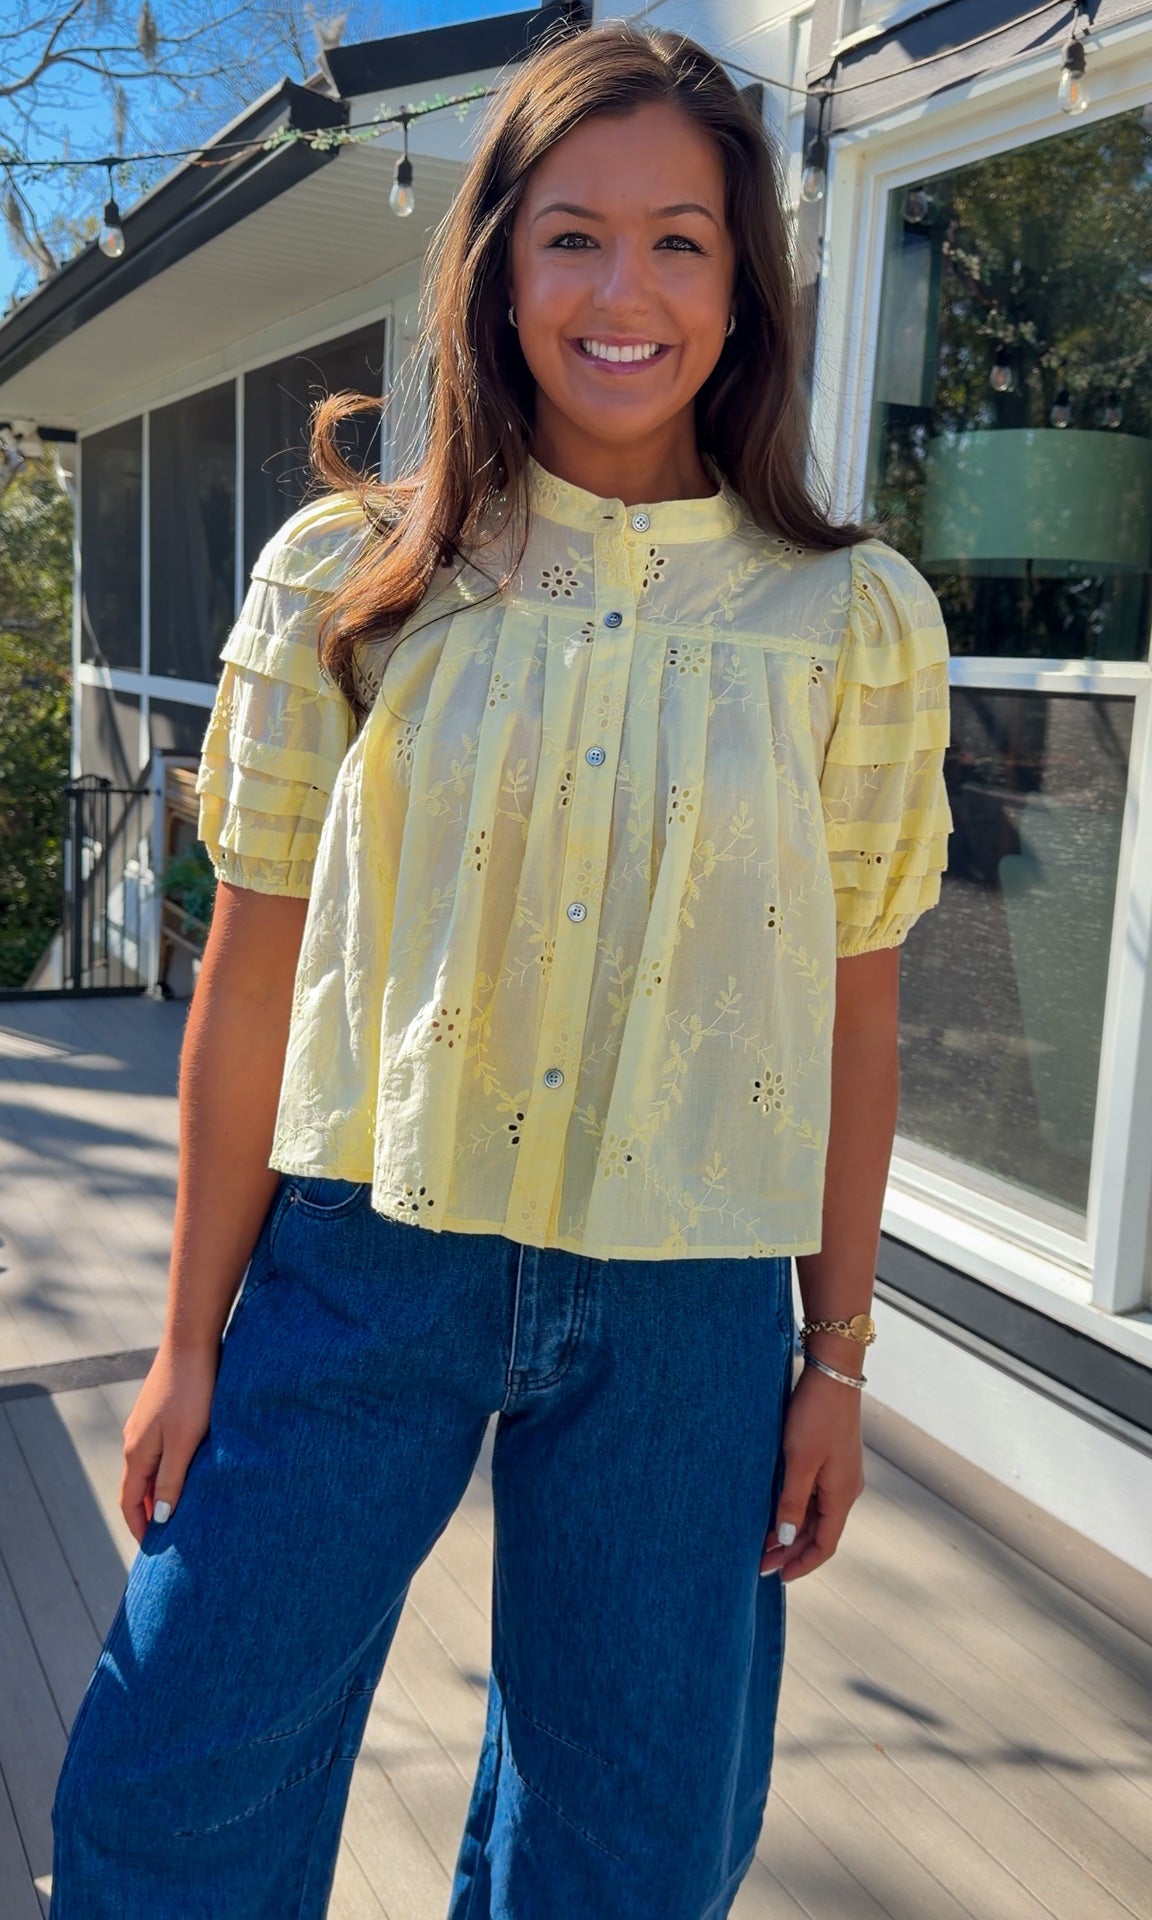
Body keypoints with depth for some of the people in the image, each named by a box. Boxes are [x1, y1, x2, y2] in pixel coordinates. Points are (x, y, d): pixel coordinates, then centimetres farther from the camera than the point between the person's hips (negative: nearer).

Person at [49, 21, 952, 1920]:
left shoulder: (856, 622, -1)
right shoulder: (348, 581, -3)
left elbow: (852, 1008, 3)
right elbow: (251, 977, -1)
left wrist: (838, 1358, 5)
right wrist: (192, 1334, 2)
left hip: (686, 1306, 1)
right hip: (362, 1258, 0)